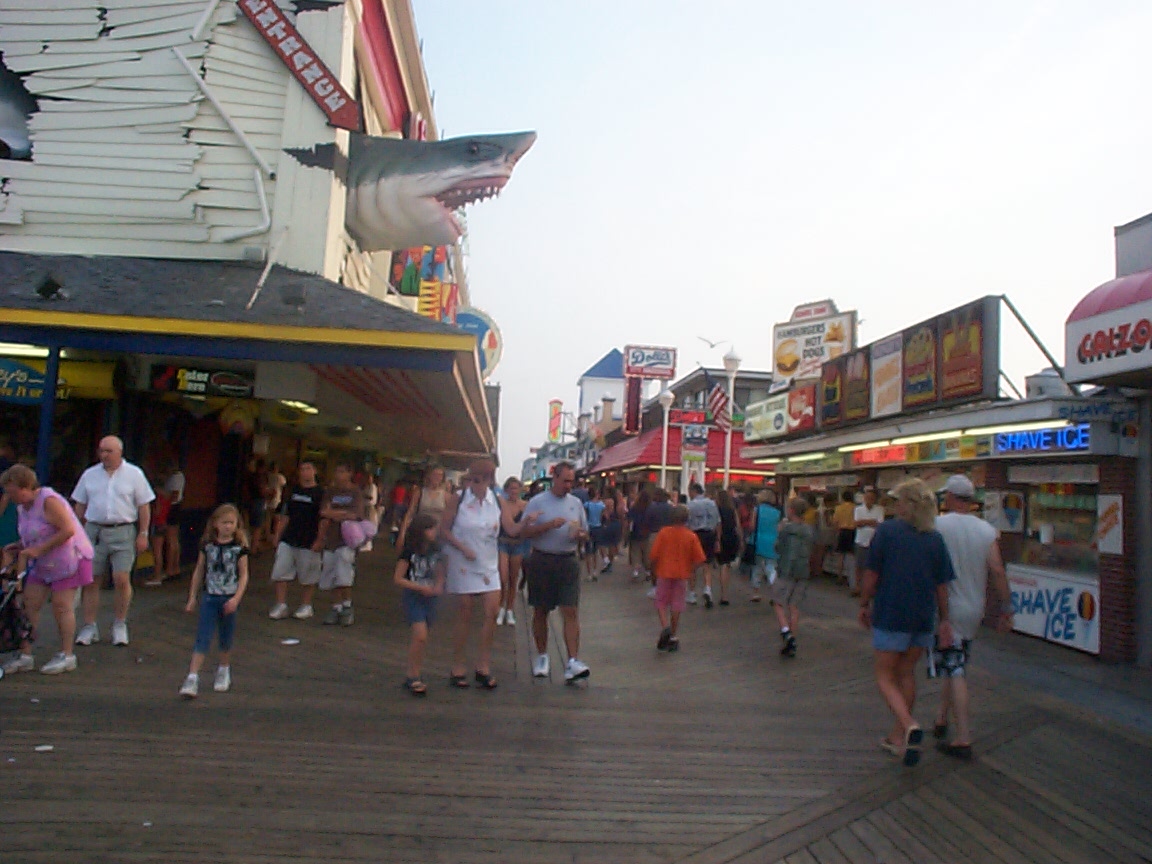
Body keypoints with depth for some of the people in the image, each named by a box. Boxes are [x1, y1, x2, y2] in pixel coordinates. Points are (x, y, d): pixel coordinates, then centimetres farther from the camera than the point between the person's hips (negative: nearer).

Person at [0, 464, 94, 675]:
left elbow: (68, 530, -25)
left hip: (67, 559, -9)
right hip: (42, 564, 9)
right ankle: (25, 655, 11)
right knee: (30, 604, 4)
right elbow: (32, 537, 19)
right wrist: (18, 547, -1)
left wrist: (39, 549, -24)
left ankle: (66, 655, 5)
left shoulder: (48, 501, -19)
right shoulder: (22, 506, 9)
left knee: (61, 606, -5)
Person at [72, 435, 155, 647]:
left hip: (122, 532, -3)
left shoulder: (134, 474, 2)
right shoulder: (90, 475, 9)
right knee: (90, 581, 3)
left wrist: (143, 534, -2)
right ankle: (89, 627, 13)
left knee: (122, 580, -7)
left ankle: (120, 625, 9)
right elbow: (80, 506, 14)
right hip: (93, 531, 3)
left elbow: (144, 506, 2)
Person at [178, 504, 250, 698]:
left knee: (226, 638, 13)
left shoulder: (239, 547, -5)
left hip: (229, 599, 0)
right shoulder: (207, 545, 1)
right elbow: (199, 571, 8)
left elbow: (243, 575, -4)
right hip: (209, 597, 1)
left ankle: (224, 671, 32)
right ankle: (192, 677, -6)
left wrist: (236, 598, -14)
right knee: (202, 638, -5)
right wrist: (192, 598, 9)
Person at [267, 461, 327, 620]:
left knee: (307, 577, 6)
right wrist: (277, 535, 9)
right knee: (280, 573, 1)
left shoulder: (321, 493, -4)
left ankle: (306, 606, 20)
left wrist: (319, 540, -12)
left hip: (309, 542, -4)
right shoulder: (292, 491, 12)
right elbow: (284, 516, 16)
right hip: (287, 540, 5)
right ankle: (281, 605, 9)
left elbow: (324, 519, -6)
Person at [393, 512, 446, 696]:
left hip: (429, 597, 5)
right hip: (412, 597, -5)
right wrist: (420, 588, -19)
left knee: (420, 638, 9)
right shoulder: (410, 552, -12)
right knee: (421, 635, -17)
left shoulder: (435, 551, 4)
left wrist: (438, 586, -6)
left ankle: (414, 676, 21)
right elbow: (398, 578, -11)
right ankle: (413, 677, -5)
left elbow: (440, 574, 16)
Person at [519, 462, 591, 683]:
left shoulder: (576, 503, 10)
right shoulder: (537, 502, -1)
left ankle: (572, 662, -10)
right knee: (540, 612, 9)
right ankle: (542, 657, 25)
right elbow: (524, 532, -6)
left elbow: (585, 533, 17)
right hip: (542, 561, -2)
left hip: (568, 562, 2)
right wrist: (549, 525, -18)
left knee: (571, 612, -8)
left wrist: (580, 535, -7)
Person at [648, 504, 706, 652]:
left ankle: (665, 626, -12)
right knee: (677, 606, 9)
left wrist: (653, 569, 6)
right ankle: (673, 637, 13)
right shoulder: (692, 536, -6)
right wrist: (693, 572, 8)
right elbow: (699, 559, -8)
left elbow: (654, 554, -9)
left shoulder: (664, 532, -9)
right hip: (682, 574, 1)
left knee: (661, 602, 12)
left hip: (664, 573, -1)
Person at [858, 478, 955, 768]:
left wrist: (864, 604, 3)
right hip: (924, 617, 5)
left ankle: (909, 725, -19)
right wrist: (945, 620, 11)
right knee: (906, 673, 17)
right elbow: (942, 584, 4)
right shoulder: (935, 538, 3)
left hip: (891, 615, -5)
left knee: (885, 676, 4)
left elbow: (871, 573, -9)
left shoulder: (886, 530, -10)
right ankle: (899, 736, 25)